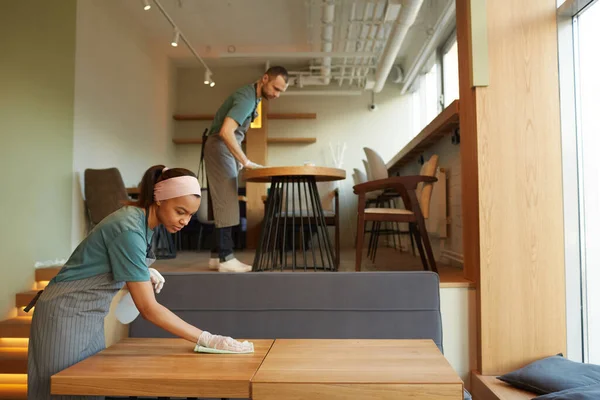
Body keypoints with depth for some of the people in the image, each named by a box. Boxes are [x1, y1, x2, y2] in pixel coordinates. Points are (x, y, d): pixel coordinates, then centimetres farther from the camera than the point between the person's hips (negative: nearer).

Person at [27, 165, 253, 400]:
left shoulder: (142, 220, -1)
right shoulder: (129, 229, -28)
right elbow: (148, 308, -29)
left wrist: (146, 273, -4)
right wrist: (207, 340, -28)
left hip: (88, 316, 8)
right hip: (67, 315, -8)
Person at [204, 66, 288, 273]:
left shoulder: (253, 96, 13)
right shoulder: (247, 98, -19)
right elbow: (225, 131, -32)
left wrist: (240, 159, 17)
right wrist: (246, 161, -31)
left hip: (226, 149, 10)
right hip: (219, 147, -10)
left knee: (223, 204, 8)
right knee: (225, 204, -12)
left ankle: (217, 255, 12)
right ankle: (225, 258, -11)